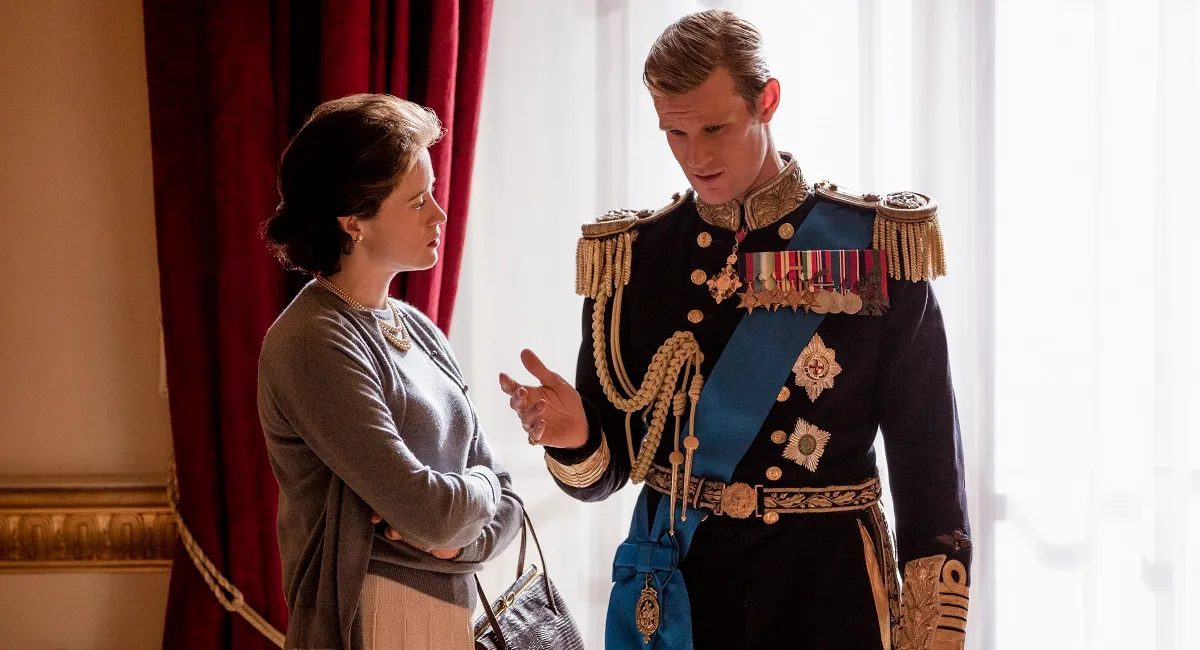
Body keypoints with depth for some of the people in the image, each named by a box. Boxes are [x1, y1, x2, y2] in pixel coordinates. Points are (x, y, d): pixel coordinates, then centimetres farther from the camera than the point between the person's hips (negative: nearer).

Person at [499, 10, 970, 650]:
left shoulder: (876, 250, -6)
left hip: (828, 594, -2)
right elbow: (604, 471, 4)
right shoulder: (632, 258, 1)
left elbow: (928, 457, -4)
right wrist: (574, 439, -19)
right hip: (676, 590, 2)